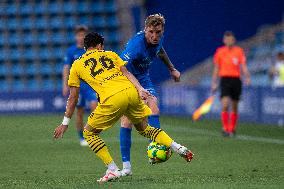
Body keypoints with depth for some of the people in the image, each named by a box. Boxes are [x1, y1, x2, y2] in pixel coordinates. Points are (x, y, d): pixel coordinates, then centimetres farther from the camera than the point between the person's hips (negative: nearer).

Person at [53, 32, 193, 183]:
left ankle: (113, 170, 3)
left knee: (89, 132, 15)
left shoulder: (77, 65, 20)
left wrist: (65, 123, 25)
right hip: (131, 92, 4)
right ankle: (179, 149, 14)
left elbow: (73, 98, 20)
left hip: (112, 99, -4)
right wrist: (140, 89, -2)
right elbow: (126, 73, 10)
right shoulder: (110, 55, 26)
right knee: (144, 128, 26)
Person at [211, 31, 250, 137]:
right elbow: (216, 68, 10)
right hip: (225, 79, -1)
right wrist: (214, 83, 6)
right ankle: (225, 129, -12)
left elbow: (243, 66, 2)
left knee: (234, 107, 7)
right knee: (225, 105, -16)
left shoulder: (239, 51, 5)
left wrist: (247, 77, -15)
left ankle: (232, 129, 19)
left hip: (236, 79, 1)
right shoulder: (219, 51, 5)